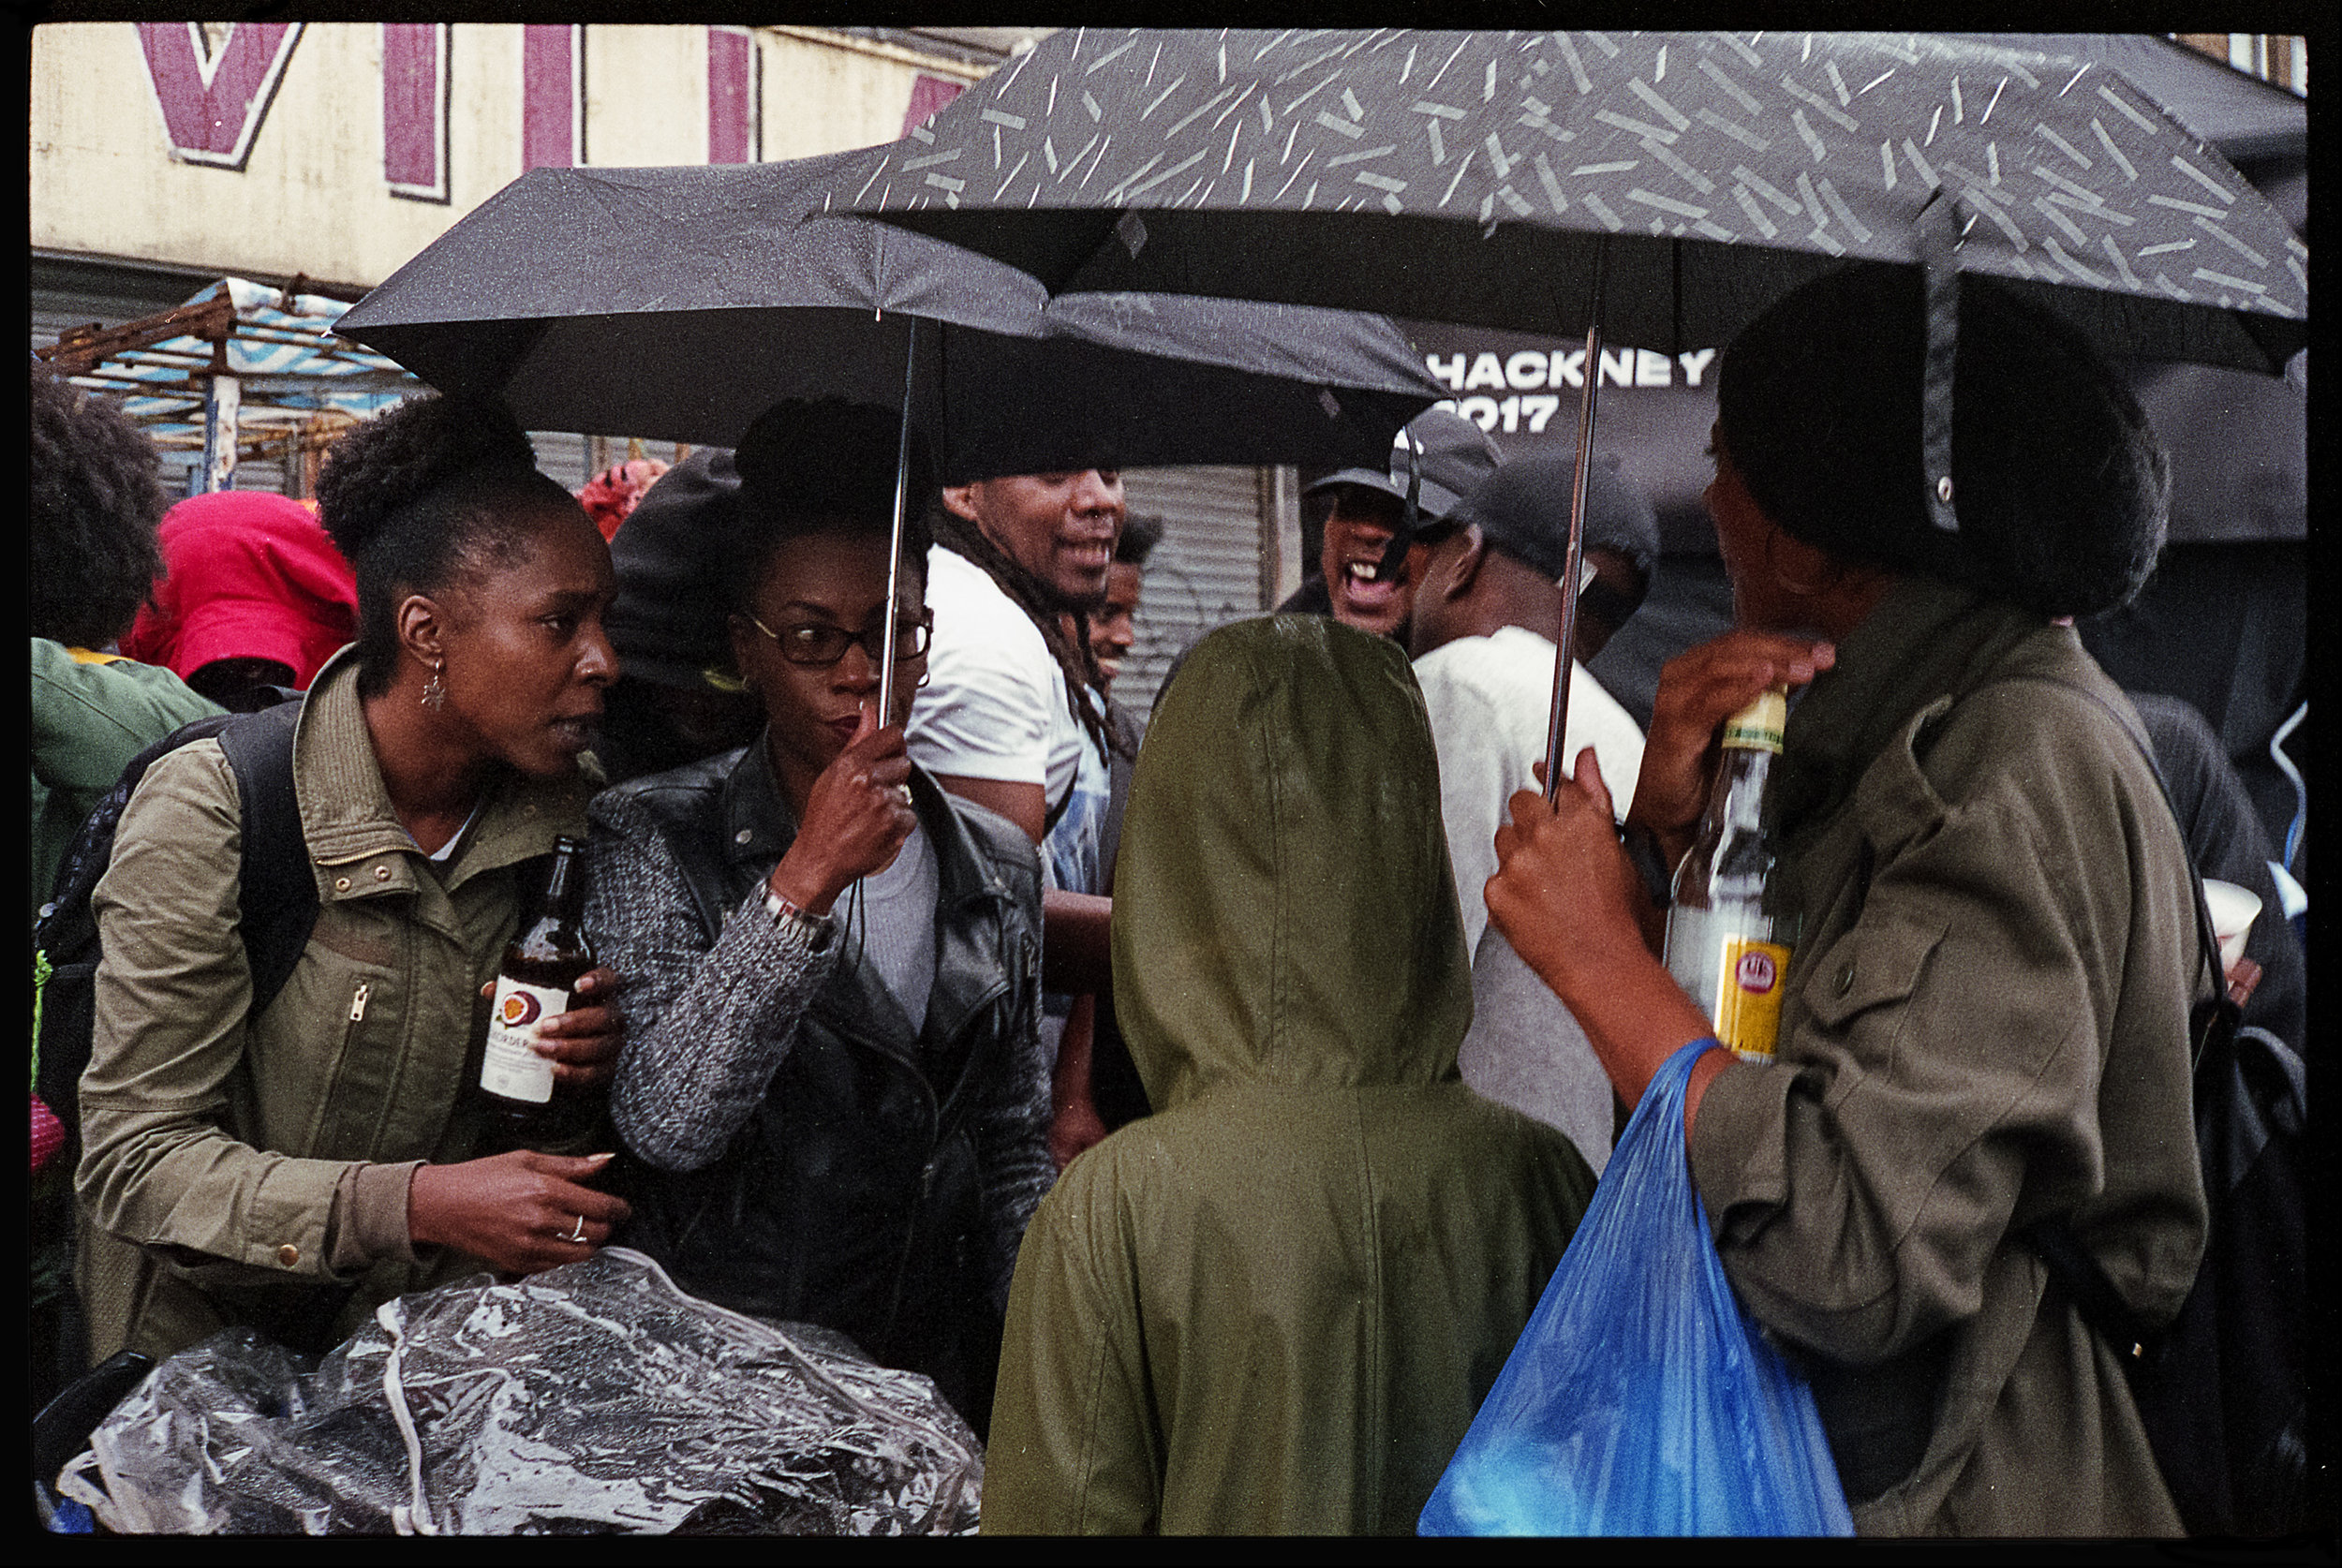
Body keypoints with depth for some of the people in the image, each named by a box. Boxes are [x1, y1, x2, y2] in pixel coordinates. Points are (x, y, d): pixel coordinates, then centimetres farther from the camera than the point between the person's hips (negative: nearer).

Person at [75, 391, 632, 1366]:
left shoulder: (561, 816, 0)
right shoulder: (210, 810, -15)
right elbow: (133, 1159, -18)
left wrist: (588, 1057, -9)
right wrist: (419, 1203, -29)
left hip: (429, 1328, 3)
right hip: (208, 1339, -3)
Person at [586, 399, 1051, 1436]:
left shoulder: (999, 868, 6)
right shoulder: (654, 840, -7)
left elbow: (1014, 1152, 12)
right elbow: (666, 1122, -20)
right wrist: (805, 879, -26)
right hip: (713, 1377, -3)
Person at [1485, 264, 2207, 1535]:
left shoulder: (2020, 771, -20)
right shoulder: (1914, 726, 10)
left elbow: (1859, 1252, -31)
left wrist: (1599, 954, -21)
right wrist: (1667, 832, -6)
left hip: (1955, 1497, -9)